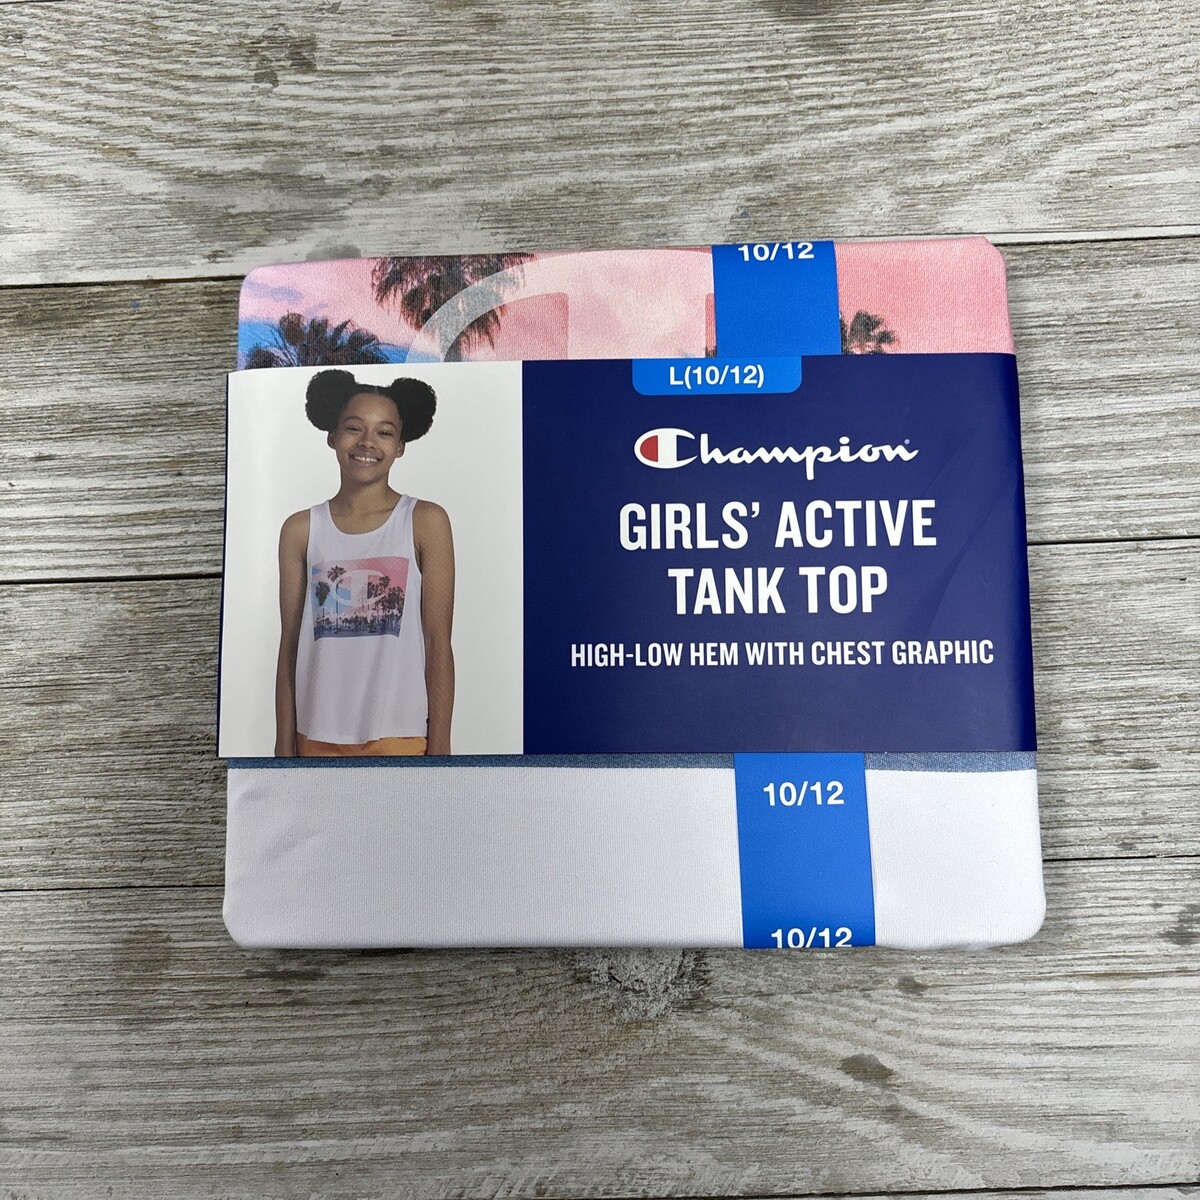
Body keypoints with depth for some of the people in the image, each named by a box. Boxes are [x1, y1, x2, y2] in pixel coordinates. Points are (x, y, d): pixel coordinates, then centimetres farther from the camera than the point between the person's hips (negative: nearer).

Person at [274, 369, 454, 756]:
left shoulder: (425, 522, -2)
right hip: (319, 737, 3)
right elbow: (289, 646, 7)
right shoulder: (300, 529, 4)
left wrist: (439, 745, -5)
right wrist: (285, 744, 7)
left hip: (400, 736, -2)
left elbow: (438, 643, -3)